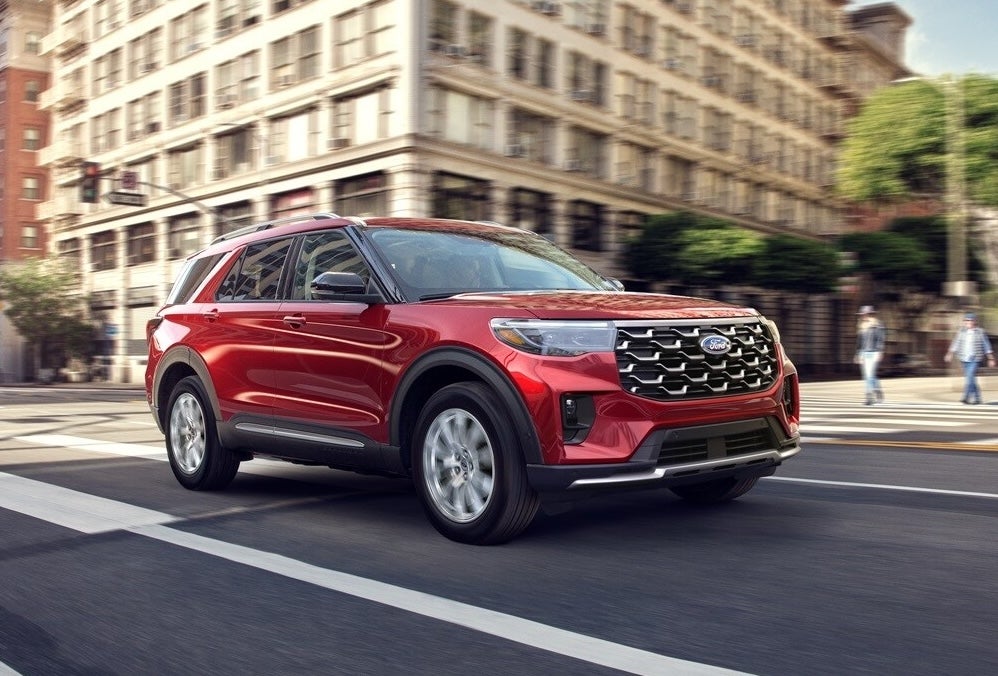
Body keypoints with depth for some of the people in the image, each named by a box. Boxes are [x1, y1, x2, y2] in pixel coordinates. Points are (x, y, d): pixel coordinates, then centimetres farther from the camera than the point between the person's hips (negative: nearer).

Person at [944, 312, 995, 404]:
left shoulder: (980, 332, -3)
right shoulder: (962, 331, 6)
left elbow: (986, 346, 2)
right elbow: (956, 344, 11)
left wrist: (991, 359, 2)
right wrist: (950, 354, 6)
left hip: (975, 359, -4)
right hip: (964, 359, 4)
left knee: (970, 378, -15)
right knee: (971, 379, 10)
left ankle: (966, 397, -17)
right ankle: (976, 398, 20)